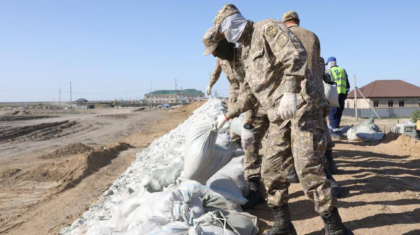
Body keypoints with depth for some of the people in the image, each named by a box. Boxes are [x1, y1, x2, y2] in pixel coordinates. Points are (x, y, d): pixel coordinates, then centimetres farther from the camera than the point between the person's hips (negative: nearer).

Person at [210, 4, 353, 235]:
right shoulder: (247, 51, 22)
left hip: (302, 106, -9)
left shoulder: (268, 28, -5)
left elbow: (296, 56, -21)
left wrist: (289, 92, -33)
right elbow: (250, 91, 27)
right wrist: (228, 115, 27)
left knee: (307, 167, -15)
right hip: (279, 116, 9)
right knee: (271, 169, 6)